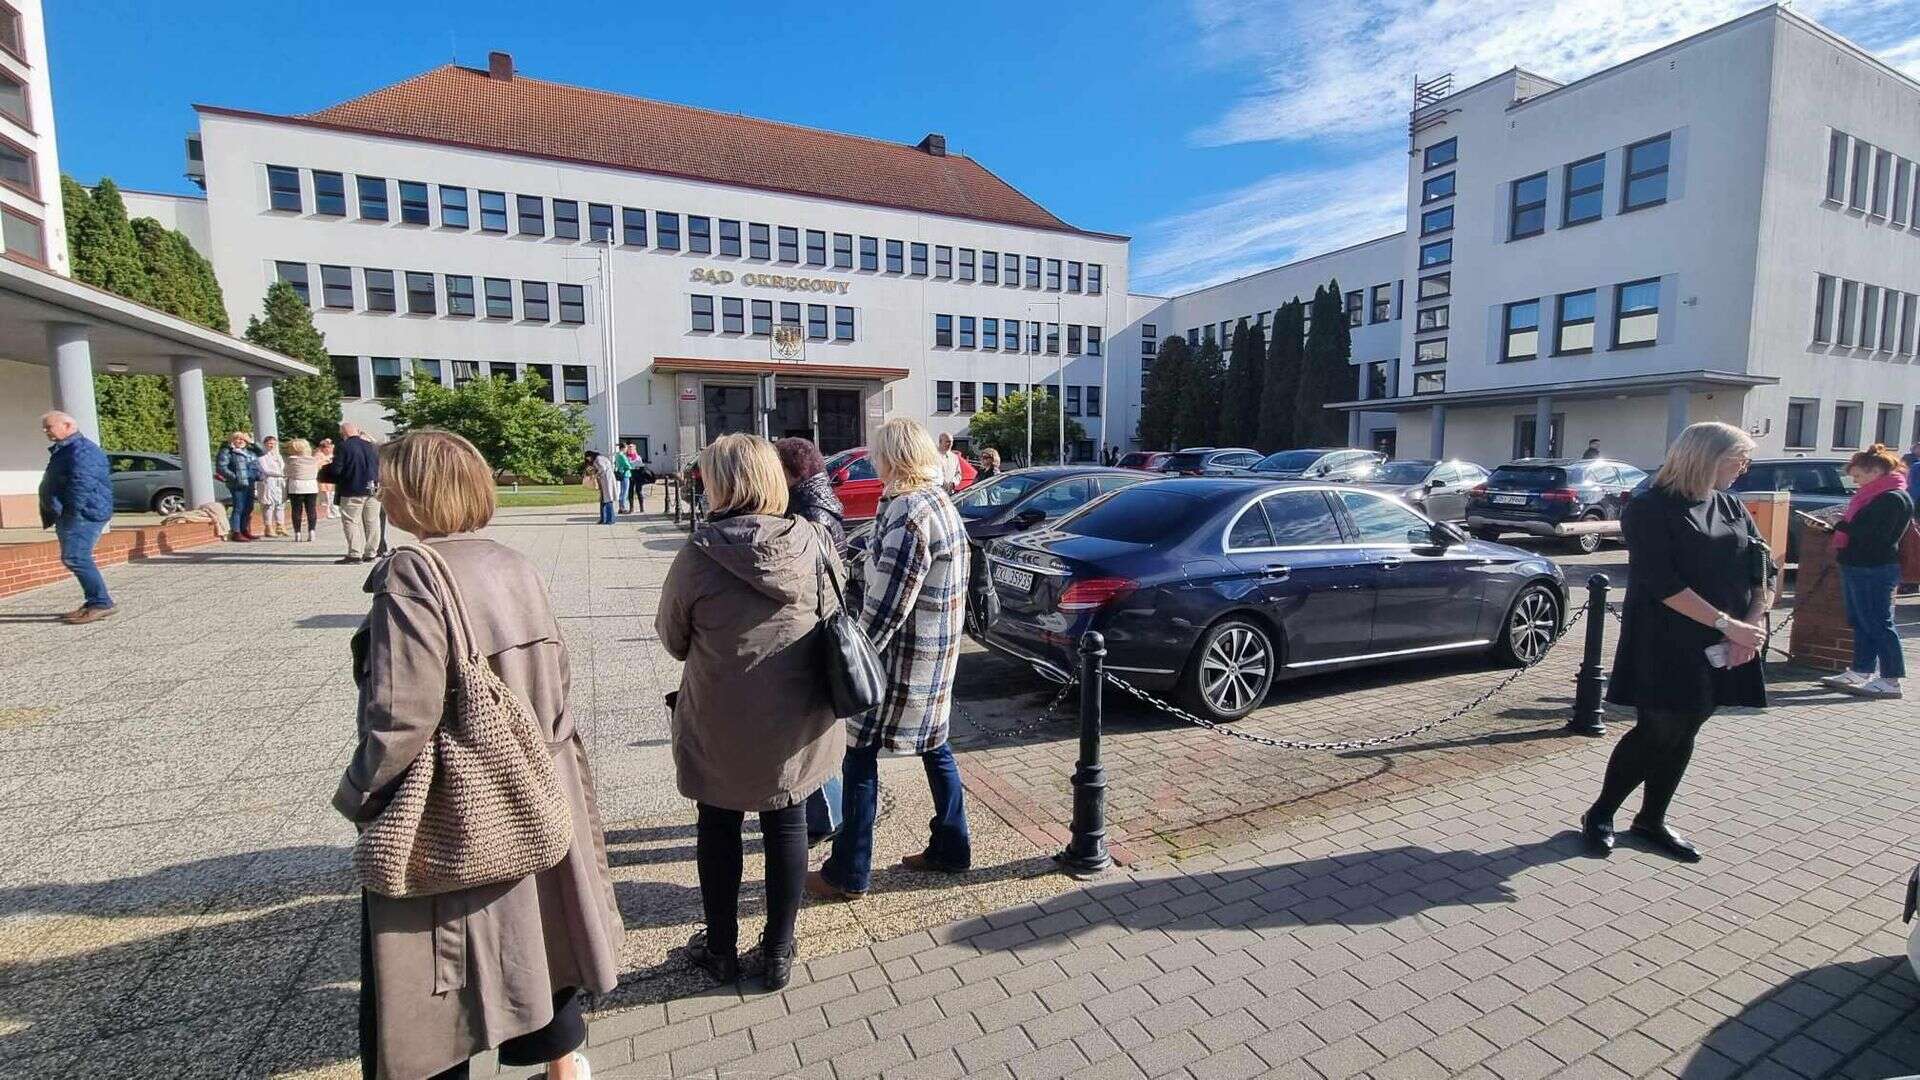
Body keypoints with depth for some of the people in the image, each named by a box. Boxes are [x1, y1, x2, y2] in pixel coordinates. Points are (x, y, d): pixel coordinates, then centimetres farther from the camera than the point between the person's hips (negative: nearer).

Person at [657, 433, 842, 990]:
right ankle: (778, 952, 31)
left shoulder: (699, 555, -18)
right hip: (796, 720, 2)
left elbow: (674, 639, -5)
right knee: (787, 827, 17)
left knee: (719, 828, 19)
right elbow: (835, 621, 2)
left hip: (719, 723, -2)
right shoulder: (813, 543, -10)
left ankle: (721, 949, 36)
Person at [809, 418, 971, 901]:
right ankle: (951, 847, 33)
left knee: (860, 753, 3)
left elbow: (886, 606, -22)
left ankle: (848, 874, 16)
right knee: (934, 745, 19)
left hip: (906, 655, -9)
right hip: (939, 650, 9)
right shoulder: (940, 502, 7)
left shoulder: (907, 515, -22)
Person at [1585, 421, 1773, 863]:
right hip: (1665, 647, -6)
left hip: (1719, 650, 6)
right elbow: (1662, 583, -18)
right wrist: (1728, 623, -20)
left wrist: (1750, 627, -7)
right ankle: (1599, 815, 12)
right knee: (1657, 731, -3)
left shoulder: (1732, 509, 10)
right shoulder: (1651, 509, -11)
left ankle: (1652, 821, 25)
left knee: (1683, 734, 11)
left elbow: (1764, 575, 8)